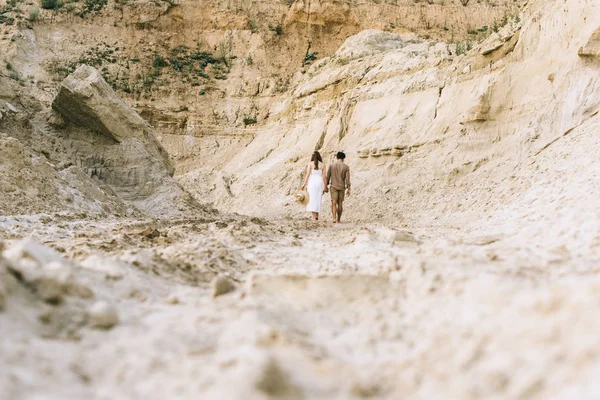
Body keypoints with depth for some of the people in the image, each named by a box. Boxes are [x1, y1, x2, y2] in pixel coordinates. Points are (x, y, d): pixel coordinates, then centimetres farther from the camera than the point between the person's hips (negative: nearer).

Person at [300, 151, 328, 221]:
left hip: (312, 182, -2)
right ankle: (317, 216, 14)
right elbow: (324, 176, 2)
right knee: (318, 199, 12)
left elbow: (307, 174, -7)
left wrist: (304, 184, -5)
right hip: (320, 182, 2)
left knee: (312, 199, 0)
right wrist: (325, 186, 7)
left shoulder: (310, 164, -2)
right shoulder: (322, 165, 3)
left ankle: (314, 216, -7)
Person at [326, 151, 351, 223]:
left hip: (333, 186, -1)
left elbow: (328, 176, 1)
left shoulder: (331, 165, 0)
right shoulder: (346, 167, 1)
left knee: (334, 202, -5)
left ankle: (334, 218, -22)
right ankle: (338, 219, 16)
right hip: (342, 187, 1)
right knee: (340, 203, 10)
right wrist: (348, 189, -1)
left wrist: (326, 186, 8)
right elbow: (347, 179, -4)